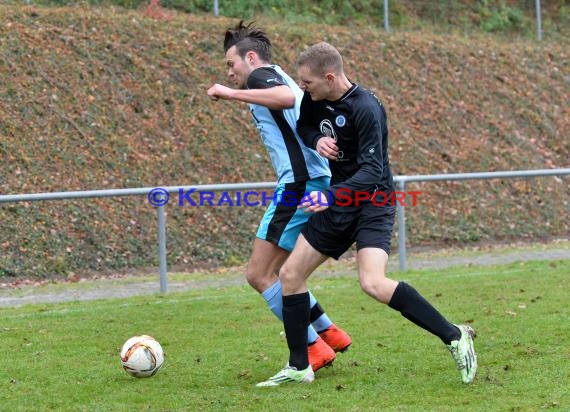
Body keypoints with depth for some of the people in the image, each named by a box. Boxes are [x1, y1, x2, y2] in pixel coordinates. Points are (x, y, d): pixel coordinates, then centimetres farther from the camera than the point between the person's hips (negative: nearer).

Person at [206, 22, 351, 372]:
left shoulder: (262, 74, -3)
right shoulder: (279, 79, 26)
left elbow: (287, 96, -26)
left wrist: (231, 93, -20)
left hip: (299, 183, -10)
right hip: (317, 182, 10)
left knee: (259, 275, -5)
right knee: (275, 274, 19)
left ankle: (314, 347, -5)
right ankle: (330, 333, 19)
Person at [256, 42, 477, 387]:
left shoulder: (365, 109, -23)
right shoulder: (316, 100, 0)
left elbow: (372, 171, -28)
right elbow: (303, 126, 21)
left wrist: (331, 196, -40)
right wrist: (316, 140, -3)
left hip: (372, 203, -8)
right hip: (338, 204, 9)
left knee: (373, 283, -28)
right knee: (290, 274, 4)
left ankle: (454, 336, -17)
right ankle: (299, 367, 14)